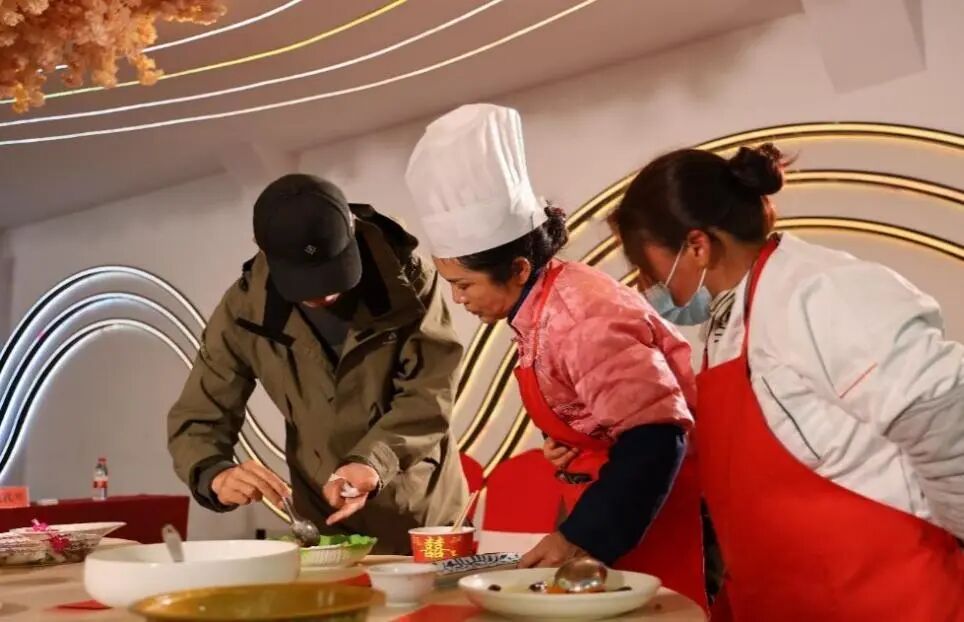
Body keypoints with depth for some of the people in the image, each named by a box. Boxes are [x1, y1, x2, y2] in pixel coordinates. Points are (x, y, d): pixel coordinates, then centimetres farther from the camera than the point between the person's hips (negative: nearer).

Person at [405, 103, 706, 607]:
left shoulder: (580, 318, -25)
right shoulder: (540, 308, 3)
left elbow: (655, 438, -27)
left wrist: (581, 536, -25)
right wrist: (567, 448, -1)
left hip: (645, 517, -8)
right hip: (614, 504, 8)